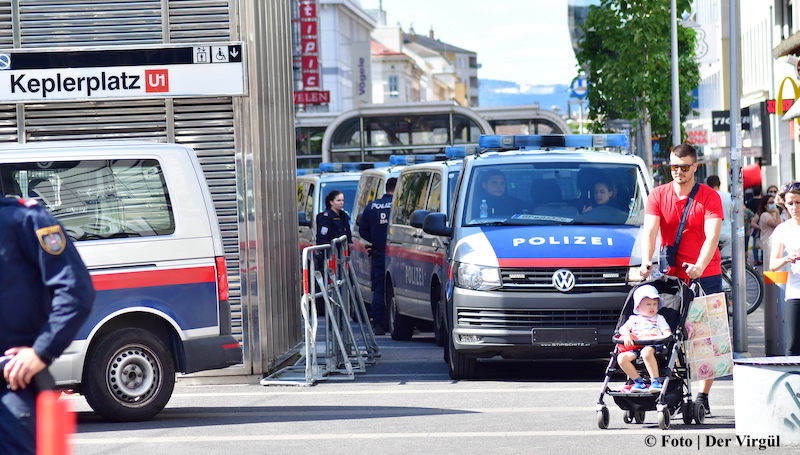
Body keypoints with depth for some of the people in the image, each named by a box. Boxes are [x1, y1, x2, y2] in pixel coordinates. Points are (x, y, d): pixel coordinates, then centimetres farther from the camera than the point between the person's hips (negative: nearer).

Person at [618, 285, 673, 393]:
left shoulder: (659, 318, 21)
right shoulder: (634, 319, 26)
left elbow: (668, 334, 9)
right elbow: (623, 328, 13)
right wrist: (626, 334, -12)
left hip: (653, 346, -4)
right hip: (635, 348, 4)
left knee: (646, 352, -40)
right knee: (622, 358, -24)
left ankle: (655, 382, -37)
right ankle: (639, 382, -17)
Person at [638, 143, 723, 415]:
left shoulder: (710, 197, -3)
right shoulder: (658, 195, 4)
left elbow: (712, 236, -15)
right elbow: (650, 231, -6)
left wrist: (699, 266, -32)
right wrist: (646, 262, -24)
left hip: (706, 275, -2)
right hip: (671, 276, 2)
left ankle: (703, 397, 0)